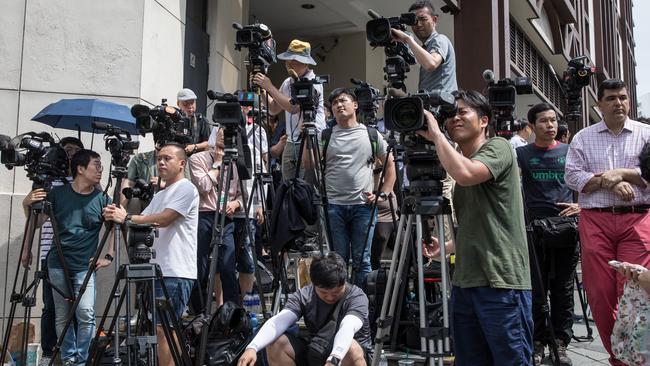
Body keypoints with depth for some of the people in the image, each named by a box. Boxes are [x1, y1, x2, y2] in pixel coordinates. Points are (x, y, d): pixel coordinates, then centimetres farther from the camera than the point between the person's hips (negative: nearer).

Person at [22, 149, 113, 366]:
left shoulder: (102, 199, 0)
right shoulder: (58, 193, 2)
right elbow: (37, 222, 12)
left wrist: (109, 256, 3)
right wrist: (27, 205, -7)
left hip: (85, 267, -1)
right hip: (58, 265, 1)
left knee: (86, 314, -13)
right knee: (62, 316, 7)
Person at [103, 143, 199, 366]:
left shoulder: (186, 188, -5)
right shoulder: (159, 195, 22)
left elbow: (164, 219, -16)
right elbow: (143, 223, 15)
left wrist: (126, 218, -15)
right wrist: (117, 216, -4)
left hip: (177, 272, -9)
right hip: (158, 270, 9)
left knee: (161, 327, -11)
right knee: (166, 328, 11)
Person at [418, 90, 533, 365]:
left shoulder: (498, 148, -3)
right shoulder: (462, 161, 20)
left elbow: (466, 175, -26)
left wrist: (436, 134, -13)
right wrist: (447, 246, 12)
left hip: (500, 281, -8)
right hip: (464, 281, 8)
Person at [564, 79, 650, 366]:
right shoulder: (583, 138, 13)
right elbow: (572, 176, 2)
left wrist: (622, 173, -9)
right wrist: (610, 182, -9)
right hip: (595, 220, 1)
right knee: (600, 292, 0)